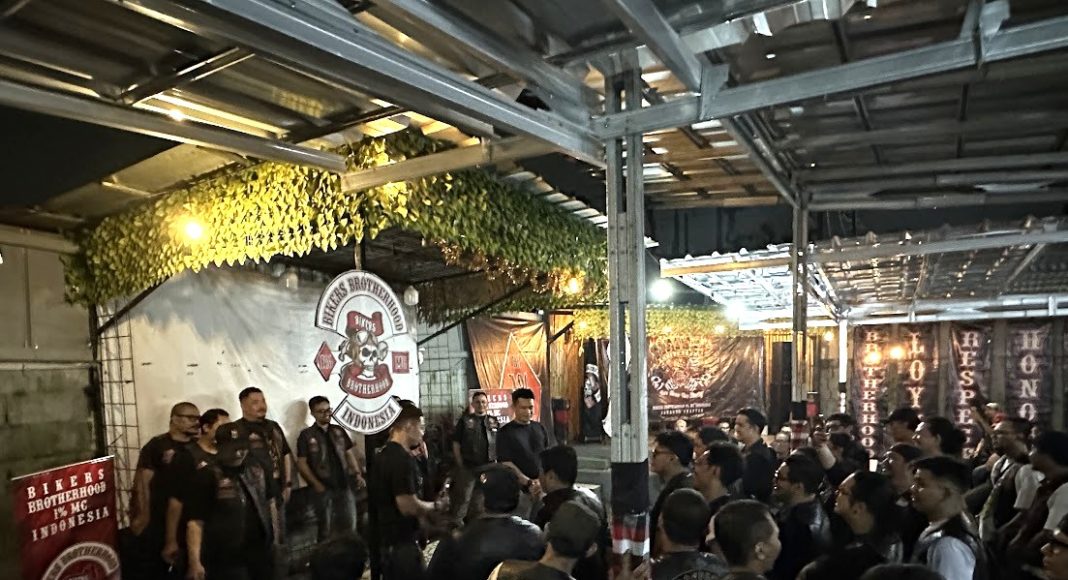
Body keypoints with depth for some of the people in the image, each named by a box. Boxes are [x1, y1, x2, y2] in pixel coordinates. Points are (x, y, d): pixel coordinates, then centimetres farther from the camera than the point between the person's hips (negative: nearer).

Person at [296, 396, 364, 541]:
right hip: (323, 488, -3)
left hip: (344, 485, 4)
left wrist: (357, 474, -3)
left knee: (349, 526, 9)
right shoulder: (306, 435, -3)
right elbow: (301, 463, -6)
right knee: (325, 529, 8)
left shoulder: (339, 431, 9)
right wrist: (316, 484, -14)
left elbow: (349, 454, 12)